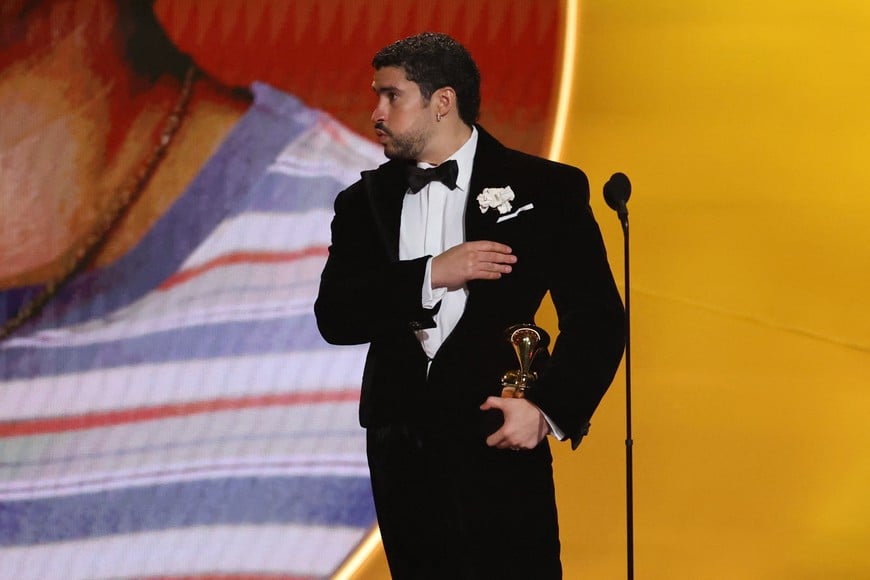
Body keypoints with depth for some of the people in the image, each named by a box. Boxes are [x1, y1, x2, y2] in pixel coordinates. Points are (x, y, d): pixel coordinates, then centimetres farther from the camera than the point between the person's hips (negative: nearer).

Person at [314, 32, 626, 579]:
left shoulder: (546, 190, 1)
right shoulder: (366, 201, 11)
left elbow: (597, 318, -1)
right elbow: (334, 317, -2)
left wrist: (549, 409, -14)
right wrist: (432, 275, -14)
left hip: (498, 446, -4)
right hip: (401, 452, 4)